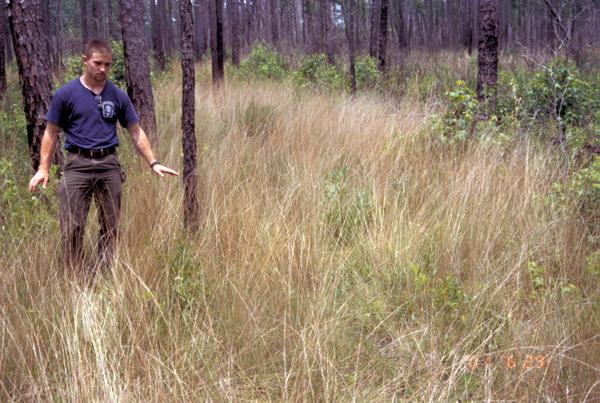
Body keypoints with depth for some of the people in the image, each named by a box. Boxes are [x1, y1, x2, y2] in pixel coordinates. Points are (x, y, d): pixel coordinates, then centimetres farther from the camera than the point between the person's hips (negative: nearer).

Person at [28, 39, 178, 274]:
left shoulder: (118, 96, 6)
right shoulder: (65, 94, 0)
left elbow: (136, 132, 10)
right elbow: (51, 133, 3)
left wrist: (153, 163, 1)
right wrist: (43, 169, -5)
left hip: (109, 166, 3)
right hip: (78, 165, -2)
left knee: (110, 227, 6)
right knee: (72, 227, -6)